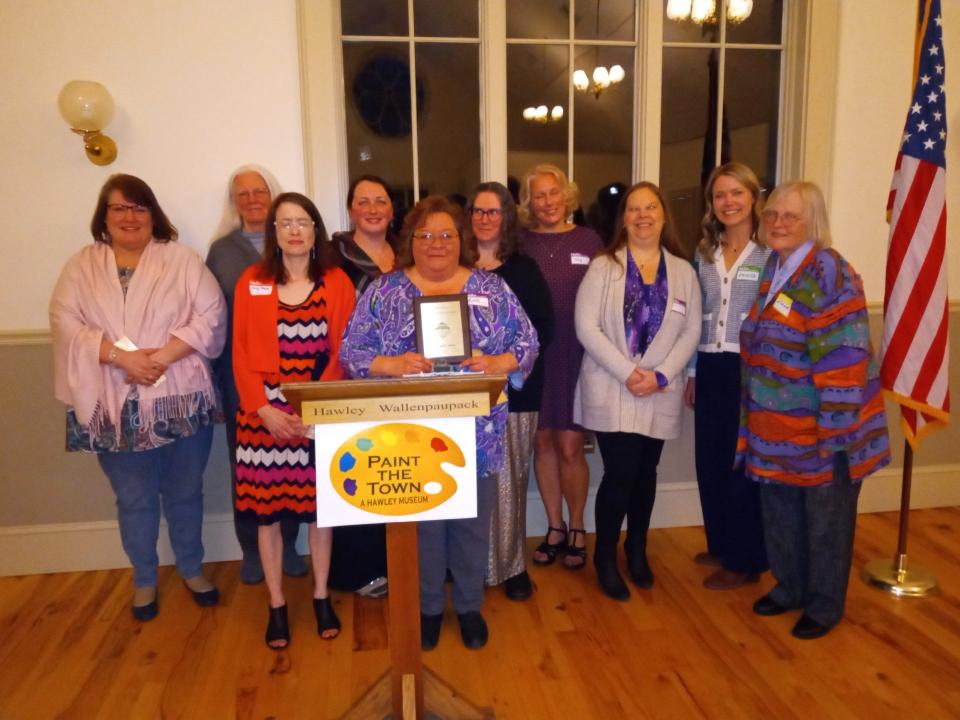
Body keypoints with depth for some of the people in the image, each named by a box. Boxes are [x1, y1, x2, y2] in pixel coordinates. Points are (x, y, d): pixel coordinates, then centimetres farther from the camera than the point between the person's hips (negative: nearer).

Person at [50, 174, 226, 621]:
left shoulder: (181, 259, 1)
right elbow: (65, 323, -4)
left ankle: (192, 569, 34)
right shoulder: (81, 266, 7)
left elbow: (210, 315, -7)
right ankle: (144, 580, 33)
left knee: (185, 492, 13)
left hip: (181, 401, -1)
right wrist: (119, 356, -18)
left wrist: (164, 355, -18)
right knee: (134, 500, 14)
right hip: (115, 407, 1)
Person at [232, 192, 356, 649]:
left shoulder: (337, 282, 1)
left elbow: (343, 352, -2)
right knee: (266, 509, 6)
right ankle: (276, 606, 24)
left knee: (318, 504, 9)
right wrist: (265, 411, -11)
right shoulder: (251, 282, 2)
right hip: (263, 415, 1)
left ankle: (321, 598, 27)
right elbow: (241, 355, 1)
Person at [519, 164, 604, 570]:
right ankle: (554, 528, 26)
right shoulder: (521, 244, 2)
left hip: (577, 357, -1)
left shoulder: (588, 241, 1)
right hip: (534, 357, 1)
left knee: (570, 446, 0)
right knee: (543, 442, 9)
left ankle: (576, 530, 21)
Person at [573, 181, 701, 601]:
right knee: (620, 473, -6)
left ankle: (637, 550, 33)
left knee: (645, 472, 12)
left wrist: (660, 375, -12)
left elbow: (691, 332, 2)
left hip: (661, 393, 3)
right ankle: (605, 557, 15)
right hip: (611, 390, -3)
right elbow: (586, 327, -10)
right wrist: (628, 373, -17)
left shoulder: (683, 271, 7)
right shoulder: (603, 267, -2)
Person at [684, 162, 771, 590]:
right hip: (710, 369, 6)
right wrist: (691, 373, 13)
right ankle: (721, 545, 31)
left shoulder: (772, 252, -7)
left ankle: (745, 560, 19)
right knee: (709, 462, 12)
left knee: (745, 464, 4)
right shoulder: (704, 253, 12)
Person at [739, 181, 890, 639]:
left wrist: (834, 430, -22)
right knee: (779, 511, 18)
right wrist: (756, 420, 14)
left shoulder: (830, 272, -17)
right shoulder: (773, 269, 7)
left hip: (819, 428, -7)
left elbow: (843, 356, -21)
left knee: (825, 518, 10)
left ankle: (825, 605, 29)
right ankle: (789, 588, 38)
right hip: (778, 426, 7)